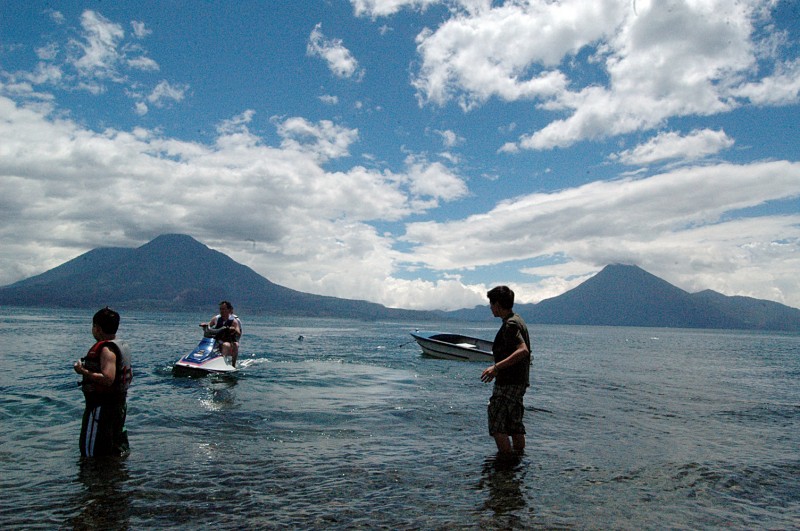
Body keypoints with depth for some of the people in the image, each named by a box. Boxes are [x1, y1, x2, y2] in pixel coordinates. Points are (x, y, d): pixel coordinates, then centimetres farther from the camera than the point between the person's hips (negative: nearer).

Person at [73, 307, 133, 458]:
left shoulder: (106, 349, -21)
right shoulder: (123, 346, 9)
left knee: (91, 452, -1)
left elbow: (108, 379, -31)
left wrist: (83, 371, -22)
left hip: (101, 406, -10)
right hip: (119, 404, 10)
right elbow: (129, 376, 16)